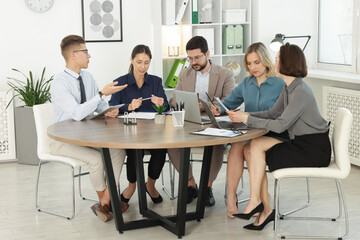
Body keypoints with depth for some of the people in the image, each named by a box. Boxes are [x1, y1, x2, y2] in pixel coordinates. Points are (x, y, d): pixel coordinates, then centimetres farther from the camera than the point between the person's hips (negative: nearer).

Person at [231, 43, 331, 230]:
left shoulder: (301, 92, -22)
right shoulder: (288, 88, 9)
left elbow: (280, 125, -24)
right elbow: (273, 113, 12)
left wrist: (247, 119, -17)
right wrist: (246, 115, -1)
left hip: (314, 150, -9)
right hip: (302, 144, 9)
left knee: (257, 145, -14)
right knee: (254, 146, -6)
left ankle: (255, 202, -2)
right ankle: (266, 210, -4)